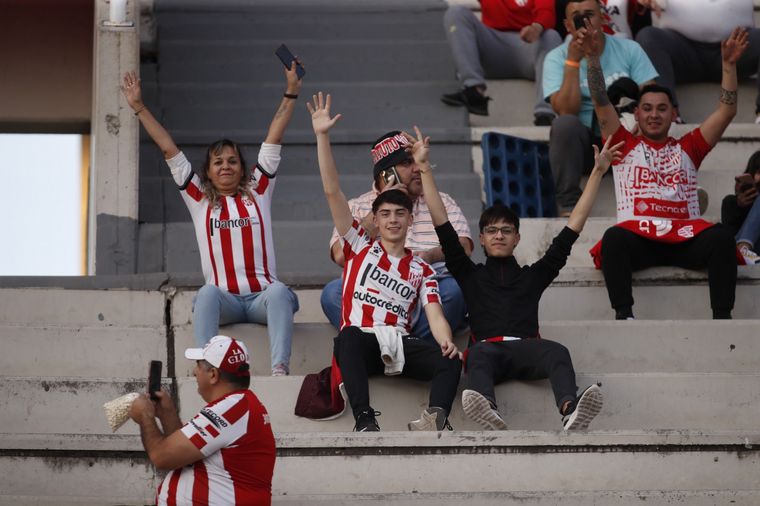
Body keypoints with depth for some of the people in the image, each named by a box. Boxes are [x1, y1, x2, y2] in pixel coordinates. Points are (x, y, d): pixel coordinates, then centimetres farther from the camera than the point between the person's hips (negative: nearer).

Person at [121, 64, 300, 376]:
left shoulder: (257, 192, 16)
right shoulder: (199, 199, 16)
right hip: (223, 299, 0)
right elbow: (170, 151, 16)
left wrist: (291, 94, 13)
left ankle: (280, 369, -50)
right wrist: (139, 108, 16)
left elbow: (273, 140, 14)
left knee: (279, 292, -34)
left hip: (262, 296, 0)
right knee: (208, 292, -34)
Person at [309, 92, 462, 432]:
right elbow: (332, 192, 10)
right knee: (349, 335, -39)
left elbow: (435, 315, 8)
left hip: (400, 344, 2)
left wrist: (446, 342, -17)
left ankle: (436, 417, -53)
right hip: (361, 342, -2)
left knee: (450, 361, -26)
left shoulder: (421, 270, 22)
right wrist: (322, 136, 3)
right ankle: (365, 421, -53)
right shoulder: (360, 247, 18)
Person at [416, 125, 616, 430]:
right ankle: (489, 415, -72)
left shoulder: (533, 276, 31)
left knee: (557, 351, -35)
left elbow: (573, 227, 30)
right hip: (488, 348, -1)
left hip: (526, 351, 1)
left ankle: (571, 413, -65)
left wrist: (597, 173, 28)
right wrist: (424, 168, 19)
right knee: (479, 352, -39)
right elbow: (442, 226, 24)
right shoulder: (471, 276, 29)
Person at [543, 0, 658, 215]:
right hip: (582, 141, -1)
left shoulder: (629, 49, 2)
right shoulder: (556, 58, -4)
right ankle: (568, 204, -23)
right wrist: (573, 61, -22)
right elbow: (566, 111, -17)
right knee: (565, 124, -34)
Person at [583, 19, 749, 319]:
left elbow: (726, 112, 18)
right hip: (638, 237, -1)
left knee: (721, 239, -31)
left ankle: (722, 316, -35)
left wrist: (729, 64, 7)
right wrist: (593, 58, -2)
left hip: (685, 237, 1)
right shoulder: (625, 146, 21)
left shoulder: (688, 149, 24)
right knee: (614, 238, -36)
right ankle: (623, 314, -41)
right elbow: (601, 105, 10)